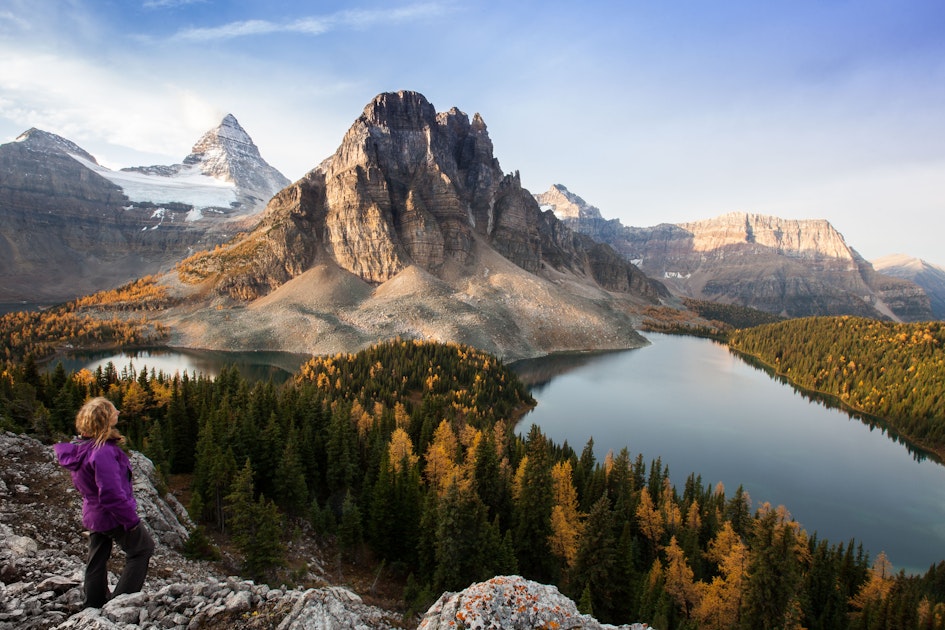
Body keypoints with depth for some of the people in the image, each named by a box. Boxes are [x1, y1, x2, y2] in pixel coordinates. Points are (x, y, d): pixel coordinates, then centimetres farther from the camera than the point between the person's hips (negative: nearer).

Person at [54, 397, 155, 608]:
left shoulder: (80, 448, -2)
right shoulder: (103, 452, -31)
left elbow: (80, 485, 14)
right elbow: (112, 493, -31)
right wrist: (131, 519, -22)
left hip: (93, 515, 8)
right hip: (114, 516, -8)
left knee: (96, 561, 21)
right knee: (143, 548, 11)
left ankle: (94, 606, 36)